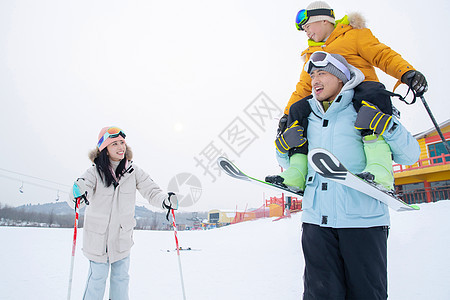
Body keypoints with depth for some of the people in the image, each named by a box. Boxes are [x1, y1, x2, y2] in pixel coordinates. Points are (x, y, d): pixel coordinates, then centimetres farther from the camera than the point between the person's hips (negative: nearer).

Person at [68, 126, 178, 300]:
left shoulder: (133, 171, -6)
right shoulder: (95, 172, -13)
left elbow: (151, 191, -9)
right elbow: (73, 201, -21)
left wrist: (165, 200, -30)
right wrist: (77, 194, -45)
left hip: (123, 236, 3)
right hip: (98, 236, -2)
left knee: (121, 277, 16)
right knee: (98, 277, 10)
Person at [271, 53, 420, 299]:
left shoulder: (364, 112, 3)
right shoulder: (307, 118, 15)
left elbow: (410, 155, 3)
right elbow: (294, 165, 26)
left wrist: (388, 127, -14)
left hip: (363, 219, -2)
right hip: (317, 219, 3)